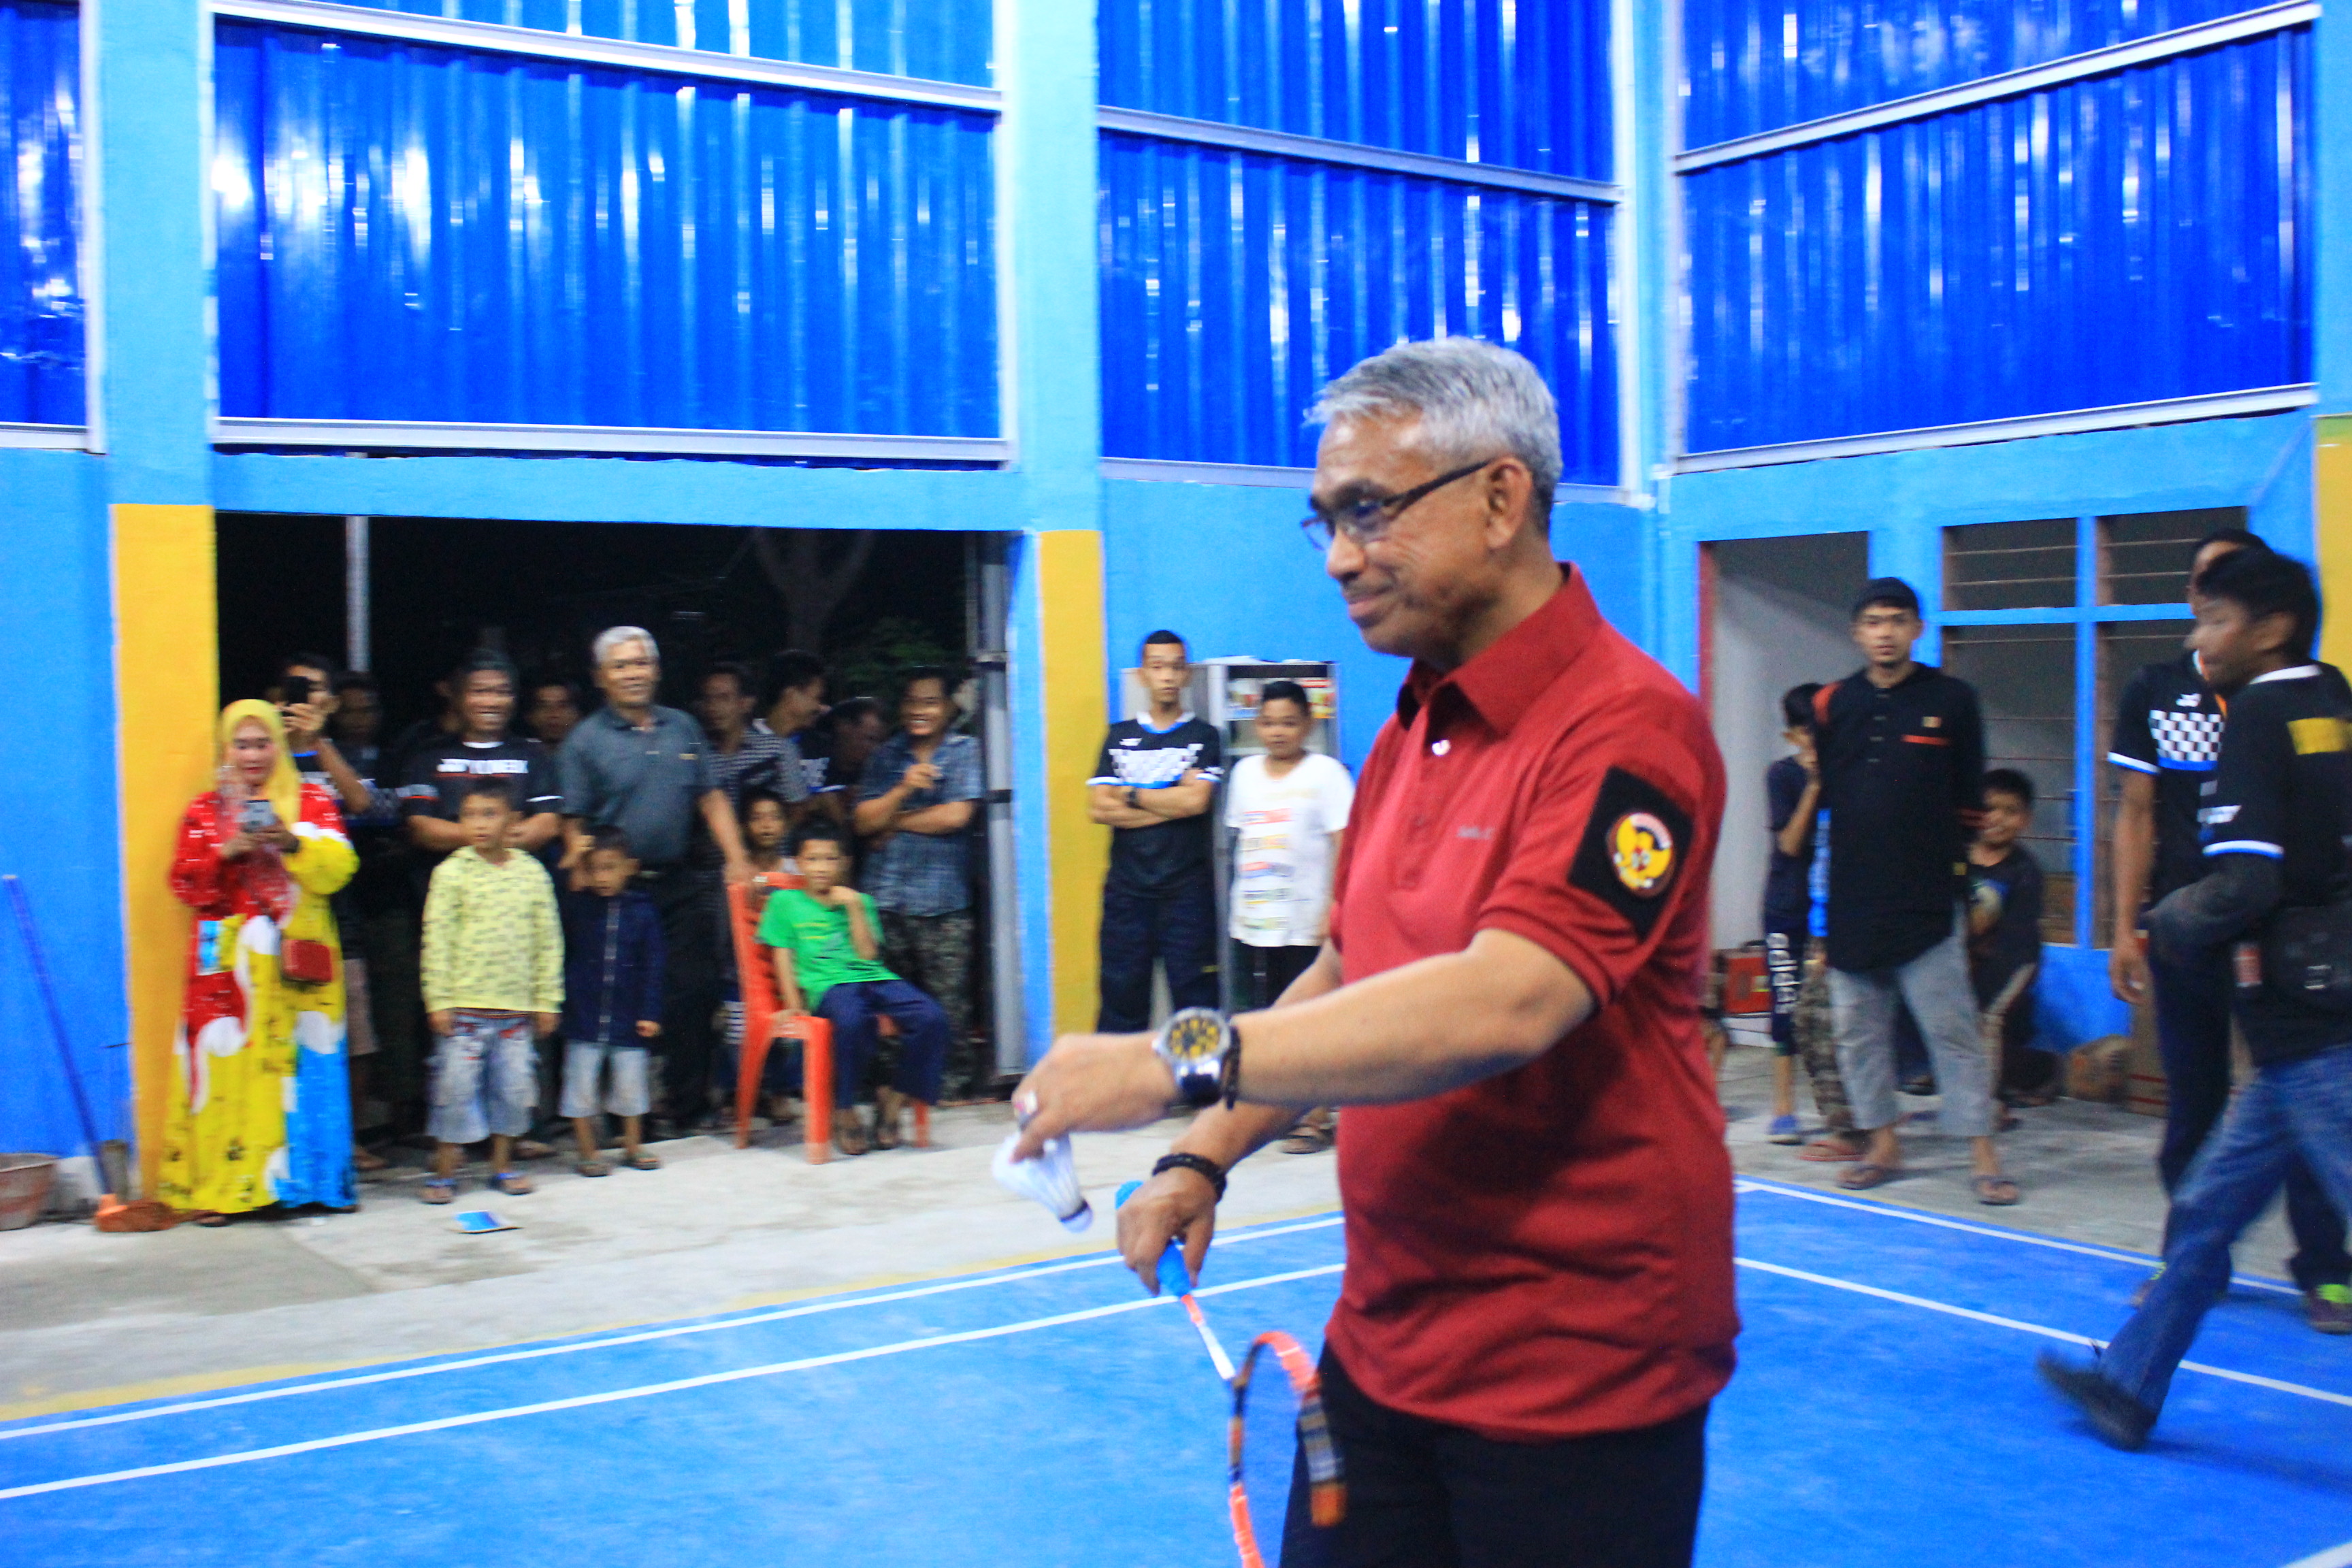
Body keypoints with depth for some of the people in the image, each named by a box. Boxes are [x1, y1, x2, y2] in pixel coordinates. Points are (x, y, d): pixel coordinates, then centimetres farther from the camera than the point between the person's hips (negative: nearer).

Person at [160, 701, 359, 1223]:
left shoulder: (314, 802, 9)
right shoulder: (204, 810, 11)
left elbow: (337, 868, -2)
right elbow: (185, 885, 3)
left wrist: (292, 844, -17)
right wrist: (226, 852, -12)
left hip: (296, 959, 0)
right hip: (228, 962, 0)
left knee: (303, 1060, -2)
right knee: (227, 1066, -5)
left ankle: (307, 1176, 5)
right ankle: (219, 1187, -2)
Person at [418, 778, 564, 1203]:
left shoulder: (532, 873, 3)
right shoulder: (451, 873, -3)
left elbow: (548, 941, 7)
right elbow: (437, 941, -3)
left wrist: (548, 1000, 6)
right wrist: (438, 1000, -7)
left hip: (516, 1006, 3)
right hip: (464, 1006, -2)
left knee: (514, 1085, 9)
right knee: (456, 1084, 0)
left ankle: (503, 1164, 24)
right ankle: (445, 1171, 13)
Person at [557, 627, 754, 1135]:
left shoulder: (682, 728, 12)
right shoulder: (585, 741, -1)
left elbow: (711, 799, 13)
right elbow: (574, 823, -5)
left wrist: (736, 860, 3)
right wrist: (584, 875, -20)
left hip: (681, 884, 4)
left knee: (695, 993, 4)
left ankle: (688, 1106, 16)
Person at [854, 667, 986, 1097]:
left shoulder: (964, 751, 4)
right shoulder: (887, 756, 14)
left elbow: (956, 815, -9)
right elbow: (863, 821, 6)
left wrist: (895, 822, 1)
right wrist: (903, 789, -10)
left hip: (942, 902, -3)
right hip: (886, 898, 3)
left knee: (948, 999, -6)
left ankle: (959, 1076, 7)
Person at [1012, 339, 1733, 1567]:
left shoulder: (1623, 726, -18)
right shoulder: (1408, 736, 9)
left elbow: (1505, 1003, -31)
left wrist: (1181, 1061, -35)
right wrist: (1206, 1158, 8)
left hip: (1576, 1374, -7)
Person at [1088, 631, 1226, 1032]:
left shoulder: (1204, 737, 5)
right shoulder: (1119, 737, 12)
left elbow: (1196, 800, -11)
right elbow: (1098, 808, 0)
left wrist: (1130, 794, -2)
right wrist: (1172, 803, -6)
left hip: (1187, 890, -2)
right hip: (1127, 890, 2)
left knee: (1194, 995, -1)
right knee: (1121, 996, 4)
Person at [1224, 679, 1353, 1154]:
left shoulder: (1326, 773, -4)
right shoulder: (1245, 772, 11)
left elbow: (1343, 847, -8)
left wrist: (1333, 913, -16)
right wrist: (1237, 906, 16)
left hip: (1307, 925, -5)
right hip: (1251, 925, 5)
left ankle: (1317, 1118, 5)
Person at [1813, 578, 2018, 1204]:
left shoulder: (1952, 699, 1)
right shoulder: (1832, 704, 7)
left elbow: (1969, 797, 6)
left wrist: (1955, 863, 5)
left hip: (1927, 904, -3)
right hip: (1850, 903, 4)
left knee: (1953, 1030, -3)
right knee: (1858, 1031, 9)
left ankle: (1983, 1153, 3)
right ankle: (1882, 1143, 22)